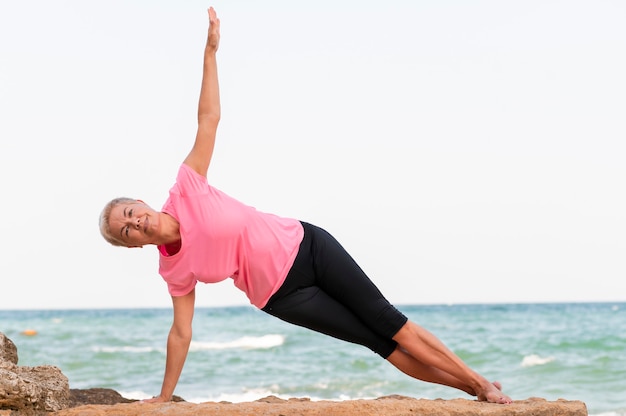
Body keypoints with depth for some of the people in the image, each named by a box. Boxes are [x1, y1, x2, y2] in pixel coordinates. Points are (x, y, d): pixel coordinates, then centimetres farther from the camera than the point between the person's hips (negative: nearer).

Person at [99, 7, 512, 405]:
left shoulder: (186, 189, -11)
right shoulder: (174, 270, -7)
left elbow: (209, 118, -11)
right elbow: (181, 333, 0)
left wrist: (210, 51, -16)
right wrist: (162, 398, -1)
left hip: (305, 245, 0)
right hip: (282, 296, 0)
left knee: (390, 323, 0)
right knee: (382, 344, -2)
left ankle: (479, 382, 10)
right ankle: (471, 387, 7)